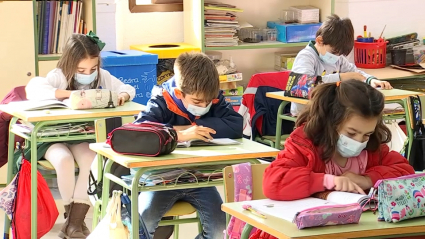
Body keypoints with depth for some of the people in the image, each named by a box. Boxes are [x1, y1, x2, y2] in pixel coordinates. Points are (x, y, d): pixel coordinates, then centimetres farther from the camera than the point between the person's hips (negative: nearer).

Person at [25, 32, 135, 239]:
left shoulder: (103, 77, 3)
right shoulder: (58, 77, -12)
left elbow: (128, 88, 6)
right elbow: (32, 89, -29)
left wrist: (122, 96, -20)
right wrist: (69, 94, -37)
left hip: (83, 137, 3)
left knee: (92, 161, -28)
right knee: (64, 160, -33)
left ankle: (75, 222, -20)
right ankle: (72, 213, -7)